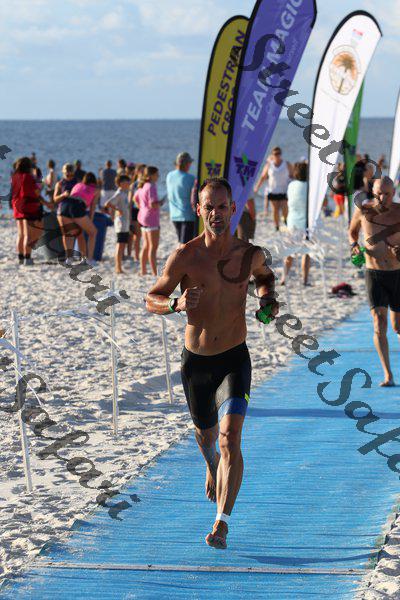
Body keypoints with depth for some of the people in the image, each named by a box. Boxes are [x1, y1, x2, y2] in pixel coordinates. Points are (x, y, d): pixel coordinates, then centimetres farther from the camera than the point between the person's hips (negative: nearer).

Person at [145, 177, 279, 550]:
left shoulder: (250, 254, -3)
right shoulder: (185, 256, -10)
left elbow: (265, 275, 22)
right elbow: (151, 300, -4)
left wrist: (267, 299, 1)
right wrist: (176, 304, -25)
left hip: (234, 359, -1)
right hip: (196, 361, 1)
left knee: (230, 438, -18)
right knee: (205, 435, 21)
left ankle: (222, 523, -18)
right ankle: (212, 468, 57)